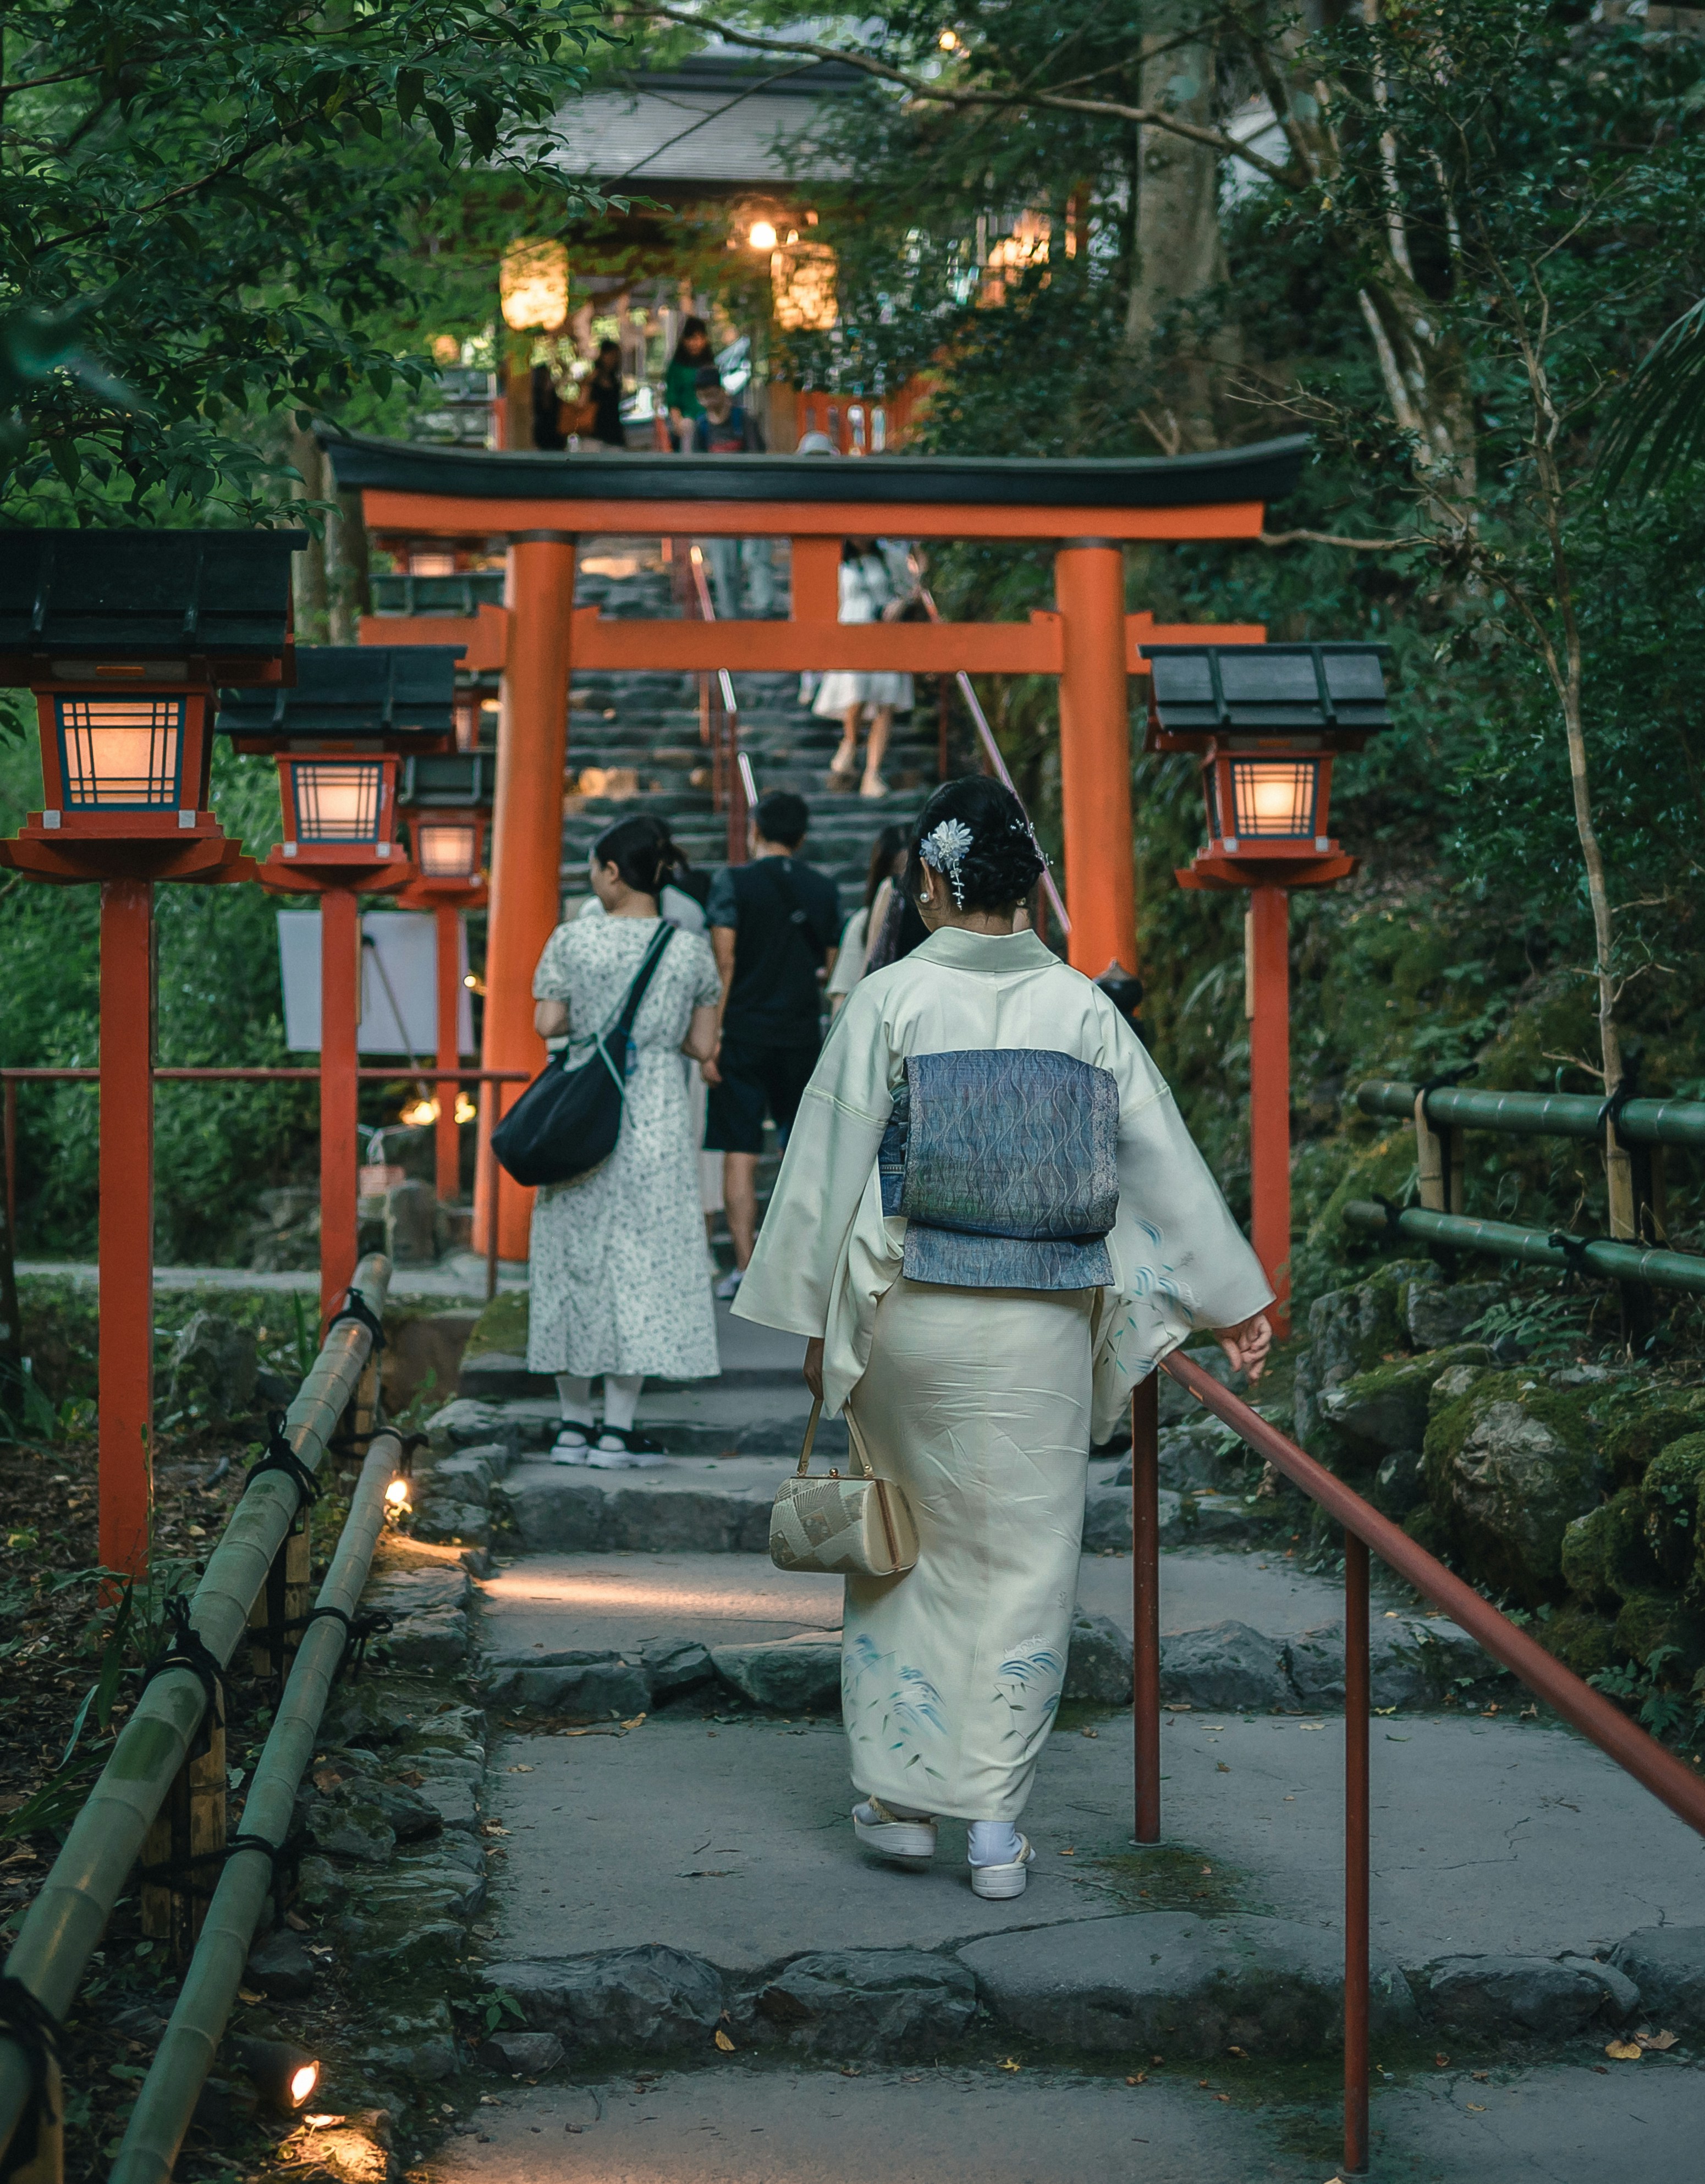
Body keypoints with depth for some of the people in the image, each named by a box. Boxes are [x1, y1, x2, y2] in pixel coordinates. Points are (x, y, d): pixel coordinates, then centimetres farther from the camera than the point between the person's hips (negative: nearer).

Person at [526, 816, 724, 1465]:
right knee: (640, 1260, 3)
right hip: (655, 1118, -1)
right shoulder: (690, 950, 0)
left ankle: (574, 1423, 15)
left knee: (575, 1256, 10)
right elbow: (703, 1045, 2)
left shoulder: (573, 940, -4)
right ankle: (617, 1430, 3)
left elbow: (546, 1025, -3)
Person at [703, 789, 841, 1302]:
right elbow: (829, 969, 11)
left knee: (739, 1155, 0)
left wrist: (712, 1037, -8)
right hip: (802, 1036, 3)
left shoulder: (733, 882, -6)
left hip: (744, 1033, -3)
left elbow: (723, 964, -10)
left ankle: (745, 1270, -4)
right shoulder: (824, 891, 5)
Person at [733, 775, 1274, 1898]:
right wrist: (1236, 1300, 13)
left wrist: (816, 1319, 5)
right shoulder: (1081, 1007, 0)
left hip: (912, 1314, -1)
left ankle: (901, 1795, 19)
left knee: (906, 1548, 15)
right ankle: (996, 1821, 8)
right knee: (1024, 1560, 7)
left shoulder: (891, 1000, -6)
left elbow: (833, 1166, -4)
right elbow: (1164, 1158, 5)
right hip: (1042, 1329, 1)